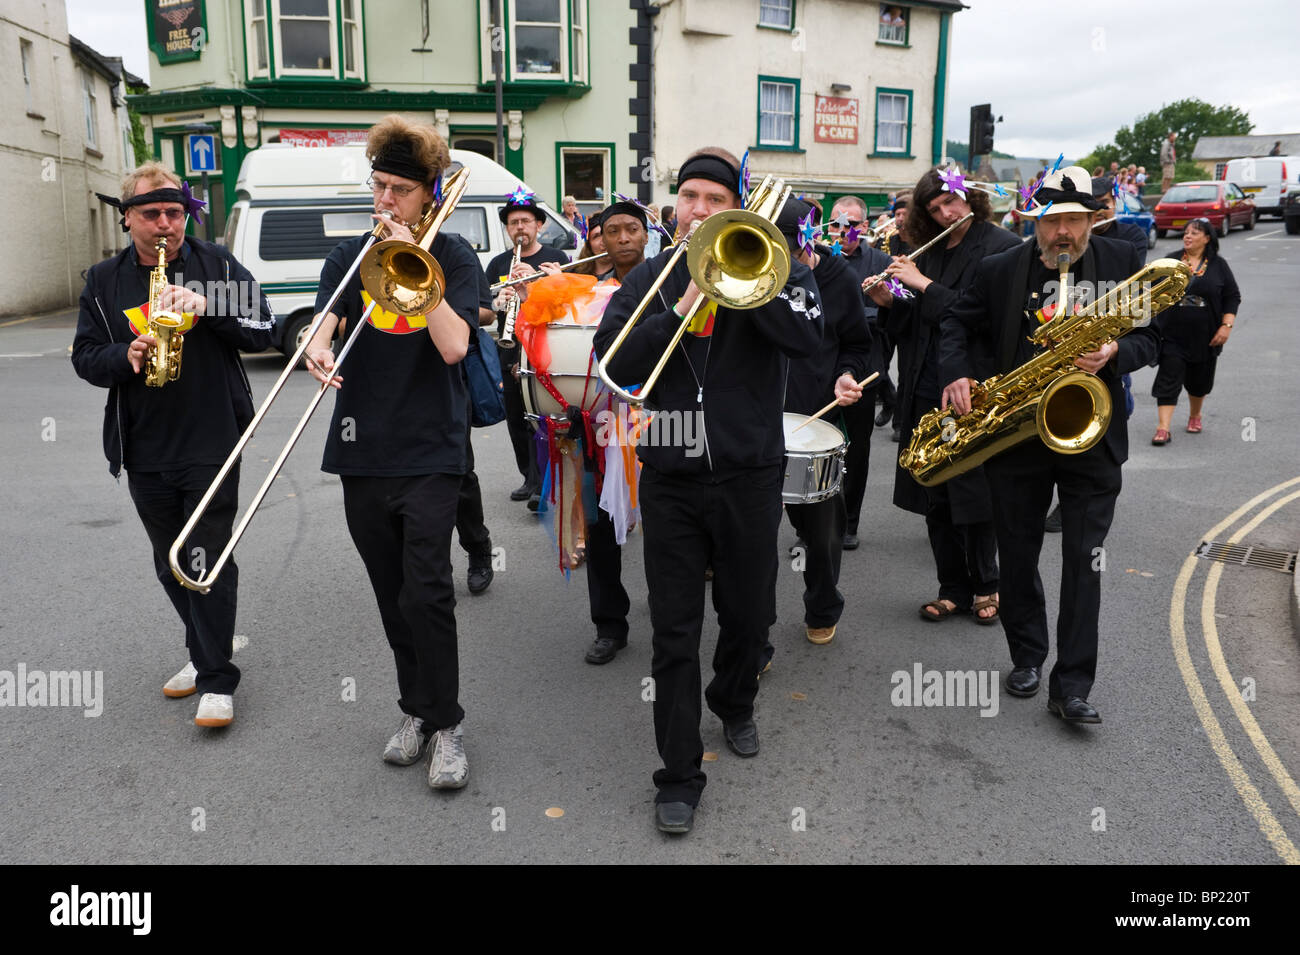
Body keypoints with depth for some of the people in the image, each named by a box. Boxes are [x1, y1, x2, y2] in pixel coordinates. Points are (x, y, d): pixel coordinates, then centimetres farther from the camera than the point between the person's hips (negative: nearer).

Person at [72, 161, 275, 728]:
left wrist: (207, 307, -20)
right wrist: (125, 355, -15)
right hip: (144, 452, 4)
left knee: (209, 563, -3)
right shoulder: (104, 281, 9)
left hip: (211, 445, -4)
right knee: (171, 566, 15)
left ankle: (217, 680, 6)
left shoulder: (218, 266, 0)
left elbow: (263, 332, -5)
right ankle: (205, 651, 34)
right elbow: (85, 356, 7)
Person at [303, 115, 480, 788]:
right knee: (391, 594, 11)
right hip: (362, 448, 4)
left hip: (429, 449, -3)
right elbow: (323, 322, -6)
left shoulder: (453, 257, 2)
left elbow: (452, 345, -13)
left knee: (426, 592, -10)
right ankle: (415, 708, 27)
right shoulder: (350, 256, 10)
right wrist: (316, 350, -29)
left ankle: (445, 724, 6)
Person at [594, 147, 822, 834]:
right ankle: (679, 773, 14)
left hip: (747, 473, 0)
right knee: (674, 633, 2)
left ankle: (735, 704, 45)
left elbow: (807, 336, -16)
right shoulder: (649, 278, 8)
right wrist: (681, 308, -17)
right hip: (670, 476, 1)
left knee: (748, 615, 15)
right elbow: (615, 363, -7)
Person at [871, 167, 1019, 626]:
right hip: (928, 394, 6)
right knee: (934, 496, 10)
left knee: (974, 494, 4)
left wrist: (924, 285, -17)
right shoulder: (933, 251, 13)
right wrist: (889, 303, -1)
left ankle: (985, 586, 22)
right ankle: (953, 589, 22)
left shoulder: (1001, 246, -6)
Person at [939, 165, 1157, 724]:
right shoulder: (999, 270, 2)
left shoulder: (1122, 261, 2)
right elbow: (958, 323, 7)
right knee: (1017, 555, 12)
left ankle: (1072, 687, 5)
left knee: (1083, 561, -2)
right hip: (1014, 431, 1)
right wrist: (956, 375, -11)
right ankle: (1027, 657, 31)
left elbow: (1150, 336, 3)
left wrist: (1114, 353, -19)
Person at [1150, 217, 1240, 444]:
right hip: (1172, 336, -1)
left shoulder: (1218, 265, 3)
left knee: (1199, 380, 14)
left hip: (1205, 337, 1)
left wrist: (1226, 326, -6)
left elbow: (1232, 297, 5)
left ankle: (1195, 416, 38)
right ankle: (1163, 428, -11)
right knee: (1168, 380, -9)